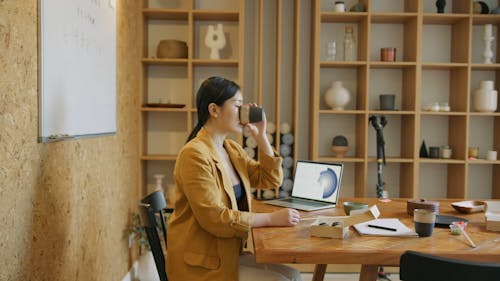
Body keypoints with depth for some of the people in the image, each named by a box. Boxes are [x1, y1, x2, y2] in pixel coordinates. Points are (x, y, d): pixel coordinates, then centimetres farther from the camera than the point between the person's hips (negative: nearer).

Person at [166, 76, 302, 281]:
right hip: (201, 264, -8)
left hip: (229, 253, 8)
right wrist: (271, 218, -22)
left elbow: (271, 180, 9)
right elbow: (215, 218, -25)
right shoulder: (195, 154, -20)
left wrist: (260, 136, 0)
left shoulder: (233, 149, 8)